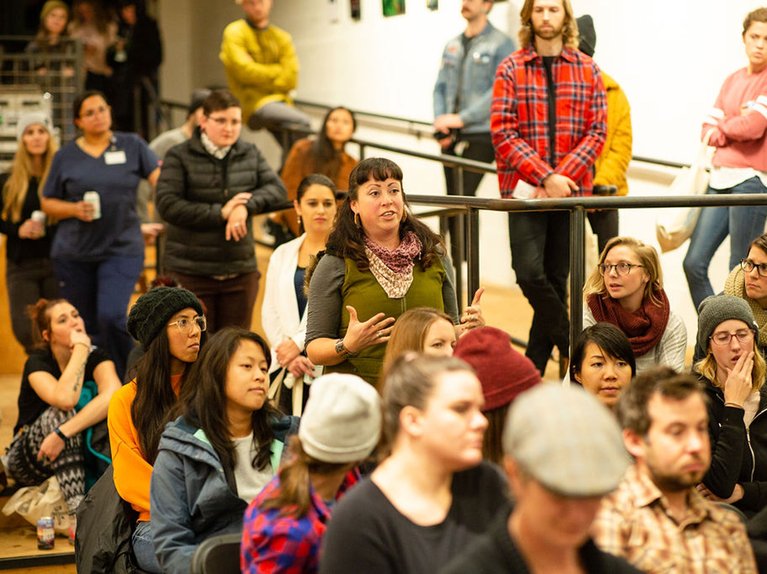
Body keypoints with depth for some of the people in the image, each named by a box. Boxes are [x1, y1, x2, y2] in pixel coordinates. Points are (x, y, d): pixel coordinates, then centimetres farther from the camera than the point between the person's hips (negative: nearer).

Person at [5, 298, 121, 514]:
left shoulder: (96, 356, -9)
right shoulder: (37, 362, -15)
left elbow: (113, 395, -32)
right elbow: (64, 399, -38)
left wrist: (63, 433, -41)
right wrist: (81, 348, -27)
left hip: (76, 452, 2)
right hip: (28, 460, -2)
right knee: (60, 413, -34)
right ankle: (78, 510, -46)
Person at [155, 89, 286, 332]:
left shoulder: (251, 154, 10)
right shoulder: (179, 157, -4)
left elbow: (277, 189, 2)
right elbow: (167, 205, -14)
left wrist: (247, 206, -18)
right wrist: (220, 213, -16)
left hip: (240, 272, 4)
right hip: (190, 273, -4)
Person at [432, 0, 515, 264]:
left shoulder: (501, 44, -3)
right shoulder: (452, 46, 17)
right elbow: (441, 87, 16)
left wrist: (461, 118, -15)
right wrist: (440, 123, -1)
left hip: (480, 136, -6)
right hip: (452, 138, 6)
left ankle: (459, 259, -13)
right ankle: (457, 263, 12)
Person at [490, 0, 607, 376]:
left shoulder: (587, 70, 7)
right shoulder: (511, 69, 2)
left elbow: (597, 132, 2)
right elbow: (503, 133, -6)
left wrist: (562, 177, -12)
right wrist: (545, 177, -15)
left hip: (571, 189, 2)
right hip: (525, 189, -2)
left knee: (556, 277, 5)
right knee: (529, 272, -15)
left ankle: (535, 366, 16)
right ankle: (573, 349, 1)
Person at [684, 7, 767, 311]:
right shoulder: (733, 80, 18)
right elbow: (709, 128, 13)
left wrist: (722, 128, 3)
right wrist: (724, 129, -9)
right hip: (721, 180, 7)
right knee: (693, 263, 2)